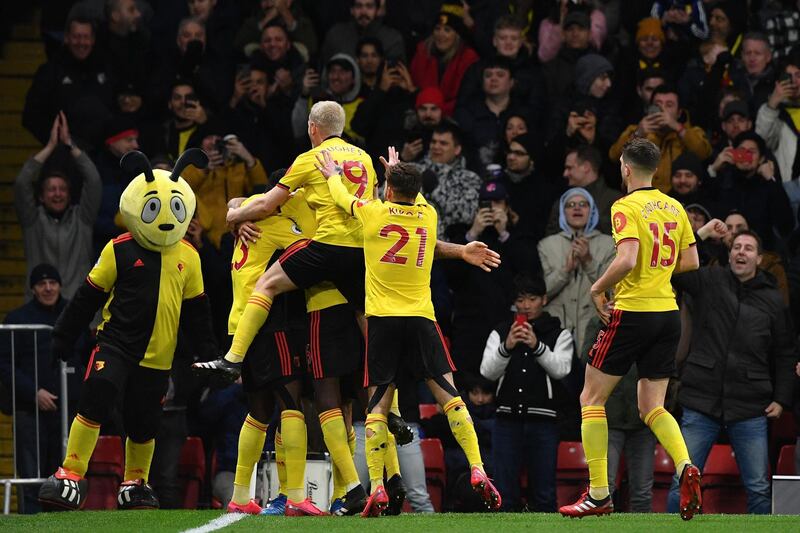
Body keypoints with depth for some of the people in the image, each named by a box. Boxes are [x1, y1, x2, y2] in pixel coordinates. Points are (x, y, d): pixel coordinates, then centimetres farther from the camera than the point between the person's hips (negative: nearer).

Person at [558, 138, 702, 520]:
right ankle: (685, 468, -17)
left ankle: (599, 495, 3)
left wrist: (597, 289, -10)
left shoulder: (626, 207, -11)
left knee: (592, 399, 6)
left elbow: (627, 260, -24)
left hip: (631, 314, -7)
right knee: (651, 408, 11)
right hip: (668, 314, 7)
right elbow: (690, 261, 14)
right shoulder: (674, 207, 10)